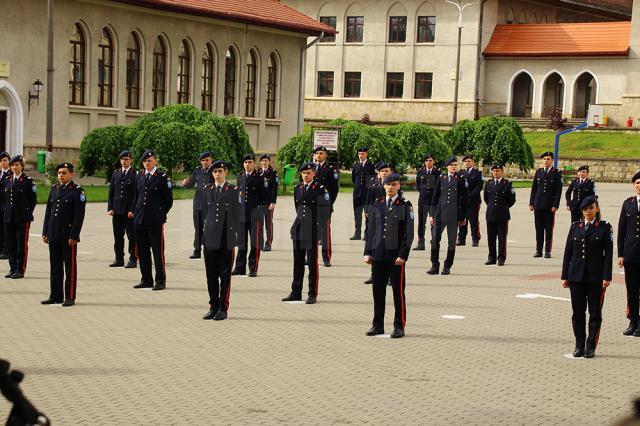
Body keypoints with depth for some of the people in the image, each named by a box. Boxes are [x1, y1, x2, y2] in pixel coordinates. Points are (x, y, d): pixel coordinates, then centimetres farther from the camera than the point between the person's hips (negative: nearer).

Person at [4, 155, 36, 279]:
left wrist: (26, 214, -4)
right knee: (10, 244, 8)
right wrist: (7, 212, 9)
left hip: (23, 218, -6)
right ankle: (13, 268, 17)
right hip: (9, 217, 6)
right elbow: (6, 198, 18)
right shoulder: (8, 181, 12)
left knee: (22, 244, -1)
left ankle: (20, 270, 3)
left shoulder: (28, 181, -5)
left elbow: (32, 200, -3)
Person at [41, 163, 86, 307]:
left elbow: (79, 215, -10)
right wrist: (45, 233, 10)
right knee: (55, 267, 11)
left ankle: (70, 297, 6)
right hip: (54, 236, 6)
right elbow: (48, 211, 15)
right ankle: (56, 296, 18)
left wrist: (73, 236, -15)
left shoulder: (77, 191, -6)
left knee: (70, 267, 1)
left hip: (68, 236, -6)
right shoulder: (54, 189, 13)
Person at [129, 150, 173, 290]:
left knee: (158, 251, -2)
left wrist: (161, 215, 1)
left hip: (155, 221, -5)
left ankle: (160, 281, 5)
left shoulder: (162, 178, -3)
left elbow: (168, 200, 1)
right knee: (142, 251, 10)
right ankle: (146, 280, 19)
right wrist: (133, 211, 12)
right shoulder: (139, 176, 12)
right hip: (140, 220, 5)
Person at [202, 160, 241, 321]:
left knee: (225, 274, 1)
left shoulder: (233, 191, 1)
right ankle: (213, 307, 13)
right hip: (211, 238, 3)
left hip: (226, 239, -3)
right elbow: (206, 213, 16)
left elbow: (236, 216, 1)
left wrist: (233, 239, -3)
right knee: (211, 274, 5)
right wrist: (208, 232, 9)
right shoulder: (207, 191, 11)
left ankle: (223, 308, 6)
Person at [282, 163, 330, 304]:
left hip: (312, 231, -5)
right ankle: (296, 293, 15)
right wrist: (297, 224, 15)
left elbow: (325, 211, -4)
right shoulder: (297, 188, 12)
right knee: (298, 263, 9)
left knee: (312, 263, -1)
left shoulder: (320, 189, -3)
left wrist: (318, 226, -8)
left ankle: (312, 294, 5)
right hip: (298, 230, 5)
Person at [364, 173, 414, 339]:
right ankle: (378, 325, 16)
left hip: (396, 255, -4)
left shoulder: (405, 206, -2)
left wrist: (402, 255, -12)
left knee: (398, 291, 1)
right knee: (378, 290, 7)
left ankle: (399, 327, 8)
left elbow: (408, 233, -5)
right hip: (378, 255, 4)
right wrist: (368, 252, 7)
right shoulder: (377, 205, 10)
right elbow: (371, 230, 12)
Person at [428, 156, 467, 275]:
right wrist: (432, 214, 7)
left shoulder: (460, 179, 3)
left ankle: (447, 267, 11)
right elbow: (435, 196, 11)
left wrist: (463, 216, 3)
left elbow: (464, 198, 5)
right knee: (435, 239, -2)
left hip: (454, 214, -2)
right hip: (440, 213, 2)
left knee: (452, 241, 3)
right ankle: (435, 266, 6)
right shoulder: (441, 178, 9)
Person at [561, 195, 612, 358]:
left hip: (596, 277, -3)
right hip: (576, 276, 3)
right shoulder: (575, 227, 8)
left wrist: (606, 277, -10)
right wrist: (565, 276, 5)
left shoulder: (604, 228, 0)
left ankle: (591, 347, 9)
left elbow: (608, 254, -3)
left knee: (595, 313, 2)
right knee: (578, 312, 6)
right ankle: (579, 345, 16)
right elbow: (568, 252, 9)